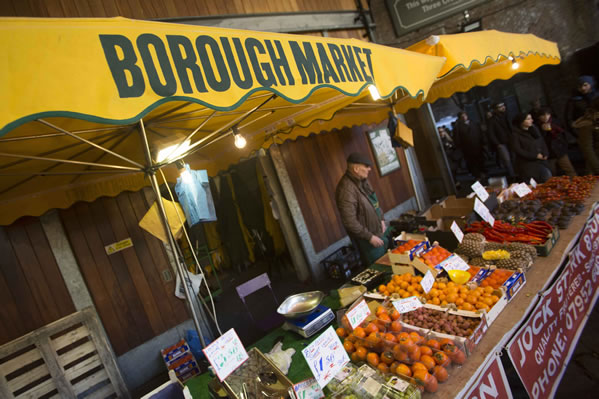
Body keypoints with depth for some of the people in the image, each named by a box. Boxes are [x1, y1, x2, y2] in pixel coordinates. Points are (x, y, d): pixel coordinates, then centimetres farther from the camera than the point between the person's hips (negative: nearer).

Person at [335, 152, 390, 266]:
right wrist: (370, 237, -21)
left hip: (380, 231, 9)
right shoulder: (346, 190, -29)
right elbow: (350, 222, -28)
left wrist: (381, 219, 5)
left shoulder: (362, 180, -1)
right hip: (368, 239, -9)